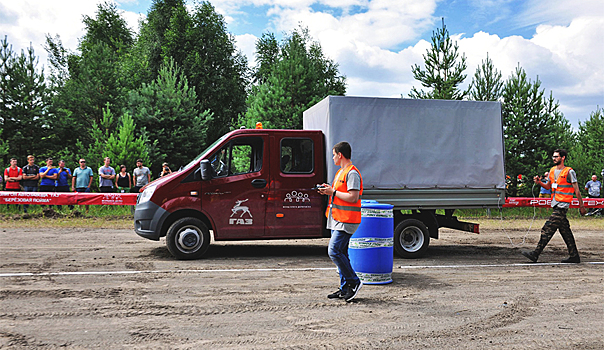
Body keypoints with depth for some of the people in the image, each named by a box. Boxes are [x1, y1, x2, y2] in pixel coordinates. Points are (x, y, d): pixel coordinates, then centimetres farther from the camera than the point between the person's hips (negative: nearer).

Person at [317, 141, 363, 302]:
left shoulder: (352, 173, -14)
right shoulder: (341, 172, 18)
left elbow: (353, 197, -22)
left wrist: (333, 192, -15)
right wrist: (329, 189, 10)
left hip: (346, 220, -10)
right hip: (337, 219, 10)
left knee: (334, 251, -14)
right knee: (340, 253, 10)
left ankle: (353, 282, -2)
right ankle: (345, 288, 16)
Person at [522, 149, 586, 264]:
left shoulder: (569, 172, -7)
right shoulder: (552, 171, 14)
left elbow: (576, 190, -5)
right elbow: (548, 186, 24)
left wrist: (581, 206, -4)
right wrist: (540, 182, 4)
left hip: (562, 205, -8)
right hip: (556, 205, 8)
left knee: (548, 229, -11)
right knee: (565, 230, 11)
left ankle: (535, 254, -11)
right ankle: (574, 256, 18)